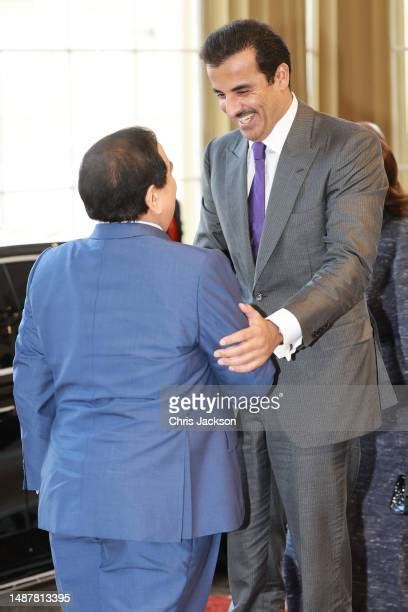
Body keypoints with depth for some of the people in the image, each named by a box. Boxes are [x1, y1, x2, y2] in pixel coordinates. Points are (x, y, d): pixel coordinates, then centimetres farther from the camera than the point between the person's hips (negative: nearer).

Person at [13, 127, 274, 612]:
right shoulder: (200, 271, -14)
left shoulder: (50, 269, 2)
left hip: (72, 495, 5)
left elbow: (31, 389, 10)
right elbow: (250, 381, -4)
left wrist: (44, 473, 22)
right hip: (170, 499, -4)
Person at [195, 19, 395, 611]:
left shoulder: (350, 147, -10)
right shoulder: (220, 155, 10)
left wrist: (281, 330, -36)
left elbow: (350, 261, -20)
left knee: (318, 533, 2)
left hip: (315, 378, -5)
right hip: (239, 374, 6)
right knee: (247, 525, 13)